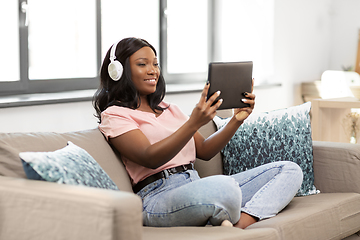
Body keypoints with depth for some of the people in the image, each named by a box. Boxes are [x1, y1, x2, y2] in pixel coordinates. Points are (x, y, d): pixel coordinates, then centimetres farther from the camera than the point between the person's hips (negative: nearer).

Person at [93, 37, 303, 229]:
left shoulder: (169, 110, 27)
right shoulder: (113, 115, 4)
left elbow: (205, 151, 21)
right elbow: (150, 158, -13)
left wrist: (237, 120, 6)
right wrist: (193, 123, -25)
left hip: (197, 185, 9)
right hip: (159, 196, -8)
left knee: (290, 170, -4)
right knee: (224, 187, -42)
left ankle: (242, 223, -30)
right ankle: (229, 224, -6)